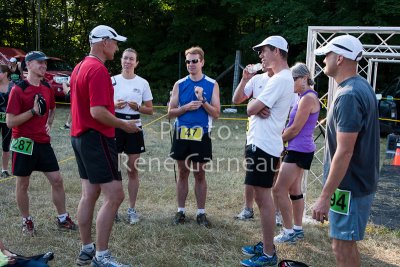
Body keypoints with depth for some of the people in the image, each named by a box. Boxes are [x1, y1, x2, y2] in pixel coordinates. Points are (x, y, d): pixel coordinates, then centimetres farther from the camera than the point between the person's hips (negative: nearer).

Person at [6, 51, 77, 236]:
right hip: (24, 143, -5)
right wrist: (33, 111, -20)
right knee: (22, 184, 8)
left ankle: (63, 219, 18)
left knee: (57, 180, 5)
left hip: (43, 142, 5)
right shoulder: (18, 89, -12)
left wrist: (49, 124, 10)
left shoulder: (47, 88, 6)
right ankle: (26, 221, 26)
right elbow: (10, 122, -14)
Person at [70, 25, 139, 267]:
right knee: (114, 196, -6)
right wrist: (123, 124, -11)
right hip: (96, 139, -10)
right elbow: (97, 112, -24)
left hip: (81, 136, 10)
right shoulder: (98, 69, -16)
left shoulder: (80, 67, 15)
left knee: (89, 195, 14)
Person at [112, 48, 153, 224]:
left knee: (133, 170, 4)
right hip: (114, 127, 0)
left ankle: (132, 209, 15)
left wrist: (137, 107, -13)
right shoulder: (112, 81, 3)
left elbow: (150, 110, 6)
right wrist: (114, 105, -12)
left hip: (134, 128, 0)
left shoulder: (142, 83, 3)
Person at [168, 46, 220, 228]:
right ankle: (181, 211, 21)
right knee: (182, 173, 9)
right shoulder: (179, 84, 5)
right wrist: (186, 107, -14)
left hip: (201, 136, -1)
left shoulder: (212, 85, 1)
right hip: (181, 134, 2)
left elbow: (216, 114, -3)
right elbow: (170, 112, 3)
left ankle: (201, 213, 17)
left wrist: (202, 100, -17)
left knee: (200, 174, 7)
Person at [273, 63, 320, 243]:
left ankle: (289, 231, 3)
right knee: (294, 190, 15)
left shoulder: (308, 98, -16)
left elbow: (295, 129, -17)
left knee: (279, 190, -7)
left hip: (299, 151, -10)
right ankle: (298, 229, 25)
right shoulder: (303, 97, 15)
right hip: (298, 149, 10)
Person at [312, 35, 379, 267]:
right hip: (359, 181, 10)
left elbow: (344, 152, -26)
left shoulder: (349, 95, -22)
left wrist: (325, 196, -23)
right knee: (346, 243, 20)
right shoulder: (361, 86, 9)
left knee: (343, 246, 1)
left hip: (350, 186, -10)